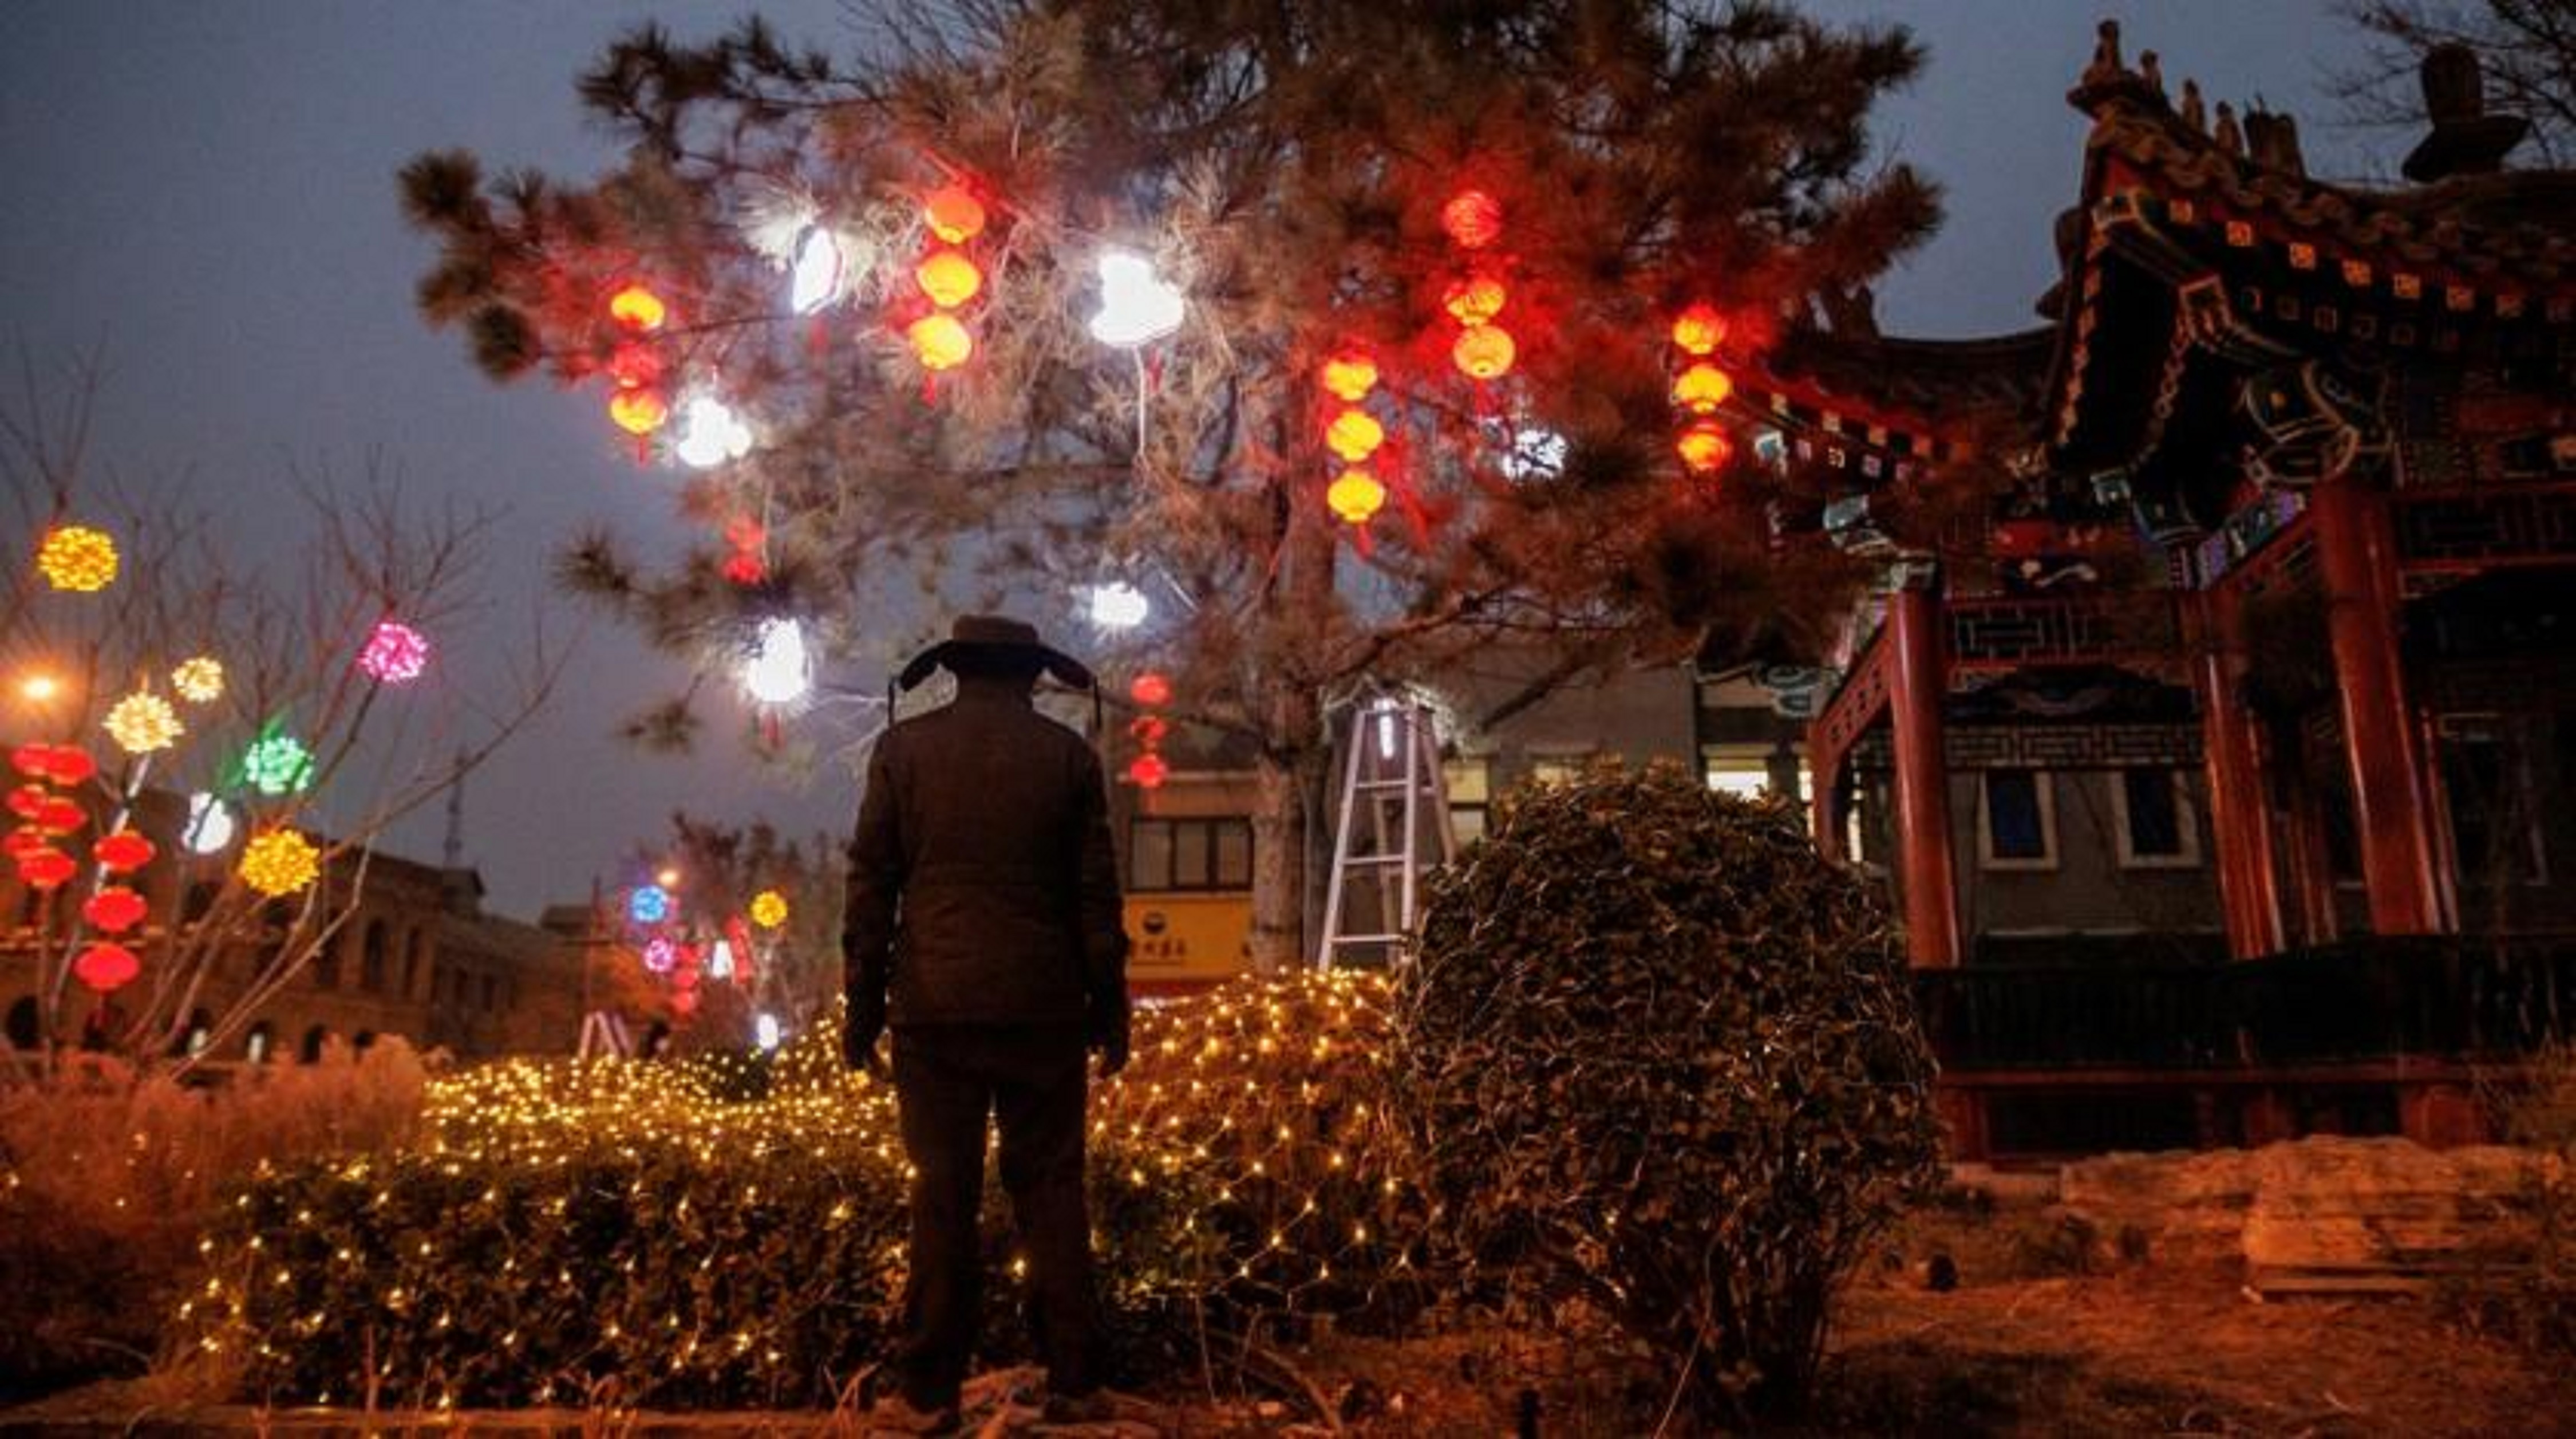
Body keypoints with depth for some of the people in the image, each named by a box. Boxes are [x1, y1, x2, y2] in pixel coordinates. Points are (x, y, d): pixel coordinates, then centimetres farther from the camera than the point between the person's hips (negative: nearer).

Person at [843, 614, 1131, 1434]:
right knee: (1052, 1190, 7)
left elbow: (870, 885, 3)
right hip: (1044, 1010, 0)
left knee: (943, 1196, 5)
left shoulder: (903, 748, 3)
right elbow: (1096, 893, 4)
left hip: (935, 1007, 0)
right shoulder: (1067, 754, 3)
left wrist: (862, 1011, 8)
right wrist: (1110, 1011, 10)